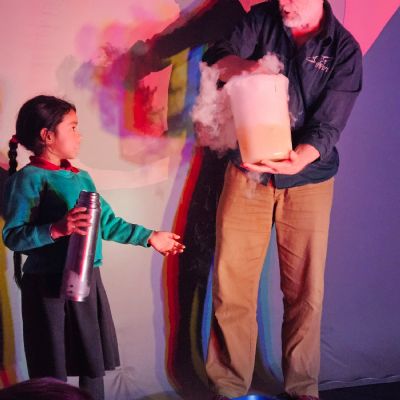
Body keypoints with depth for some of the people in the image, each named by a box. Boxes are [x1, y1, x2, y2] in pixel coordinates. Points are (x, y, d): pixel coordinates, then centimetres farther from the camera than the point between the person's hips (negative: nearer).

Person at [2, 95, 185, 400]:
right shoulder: (28, 178, -11)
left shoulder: (82, 177, 13)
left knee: (94, 365, 16)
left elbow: (107, 223, 20)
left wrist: (149, 237, 21)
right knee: (52, 375, 0)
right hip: (48, 285, -7)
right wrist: (57, 229, -31)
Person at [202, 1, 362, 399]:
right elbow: (217, 57, -11)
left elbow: (327, 127, -13)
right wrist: (245, 66, -34)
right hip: (246, 171, 1)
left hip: (307, 178, -1)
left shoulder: (343, 50, -8)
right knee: (232, 286, 0)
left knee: (306, 290, 3)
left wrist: (296, 160, -33)